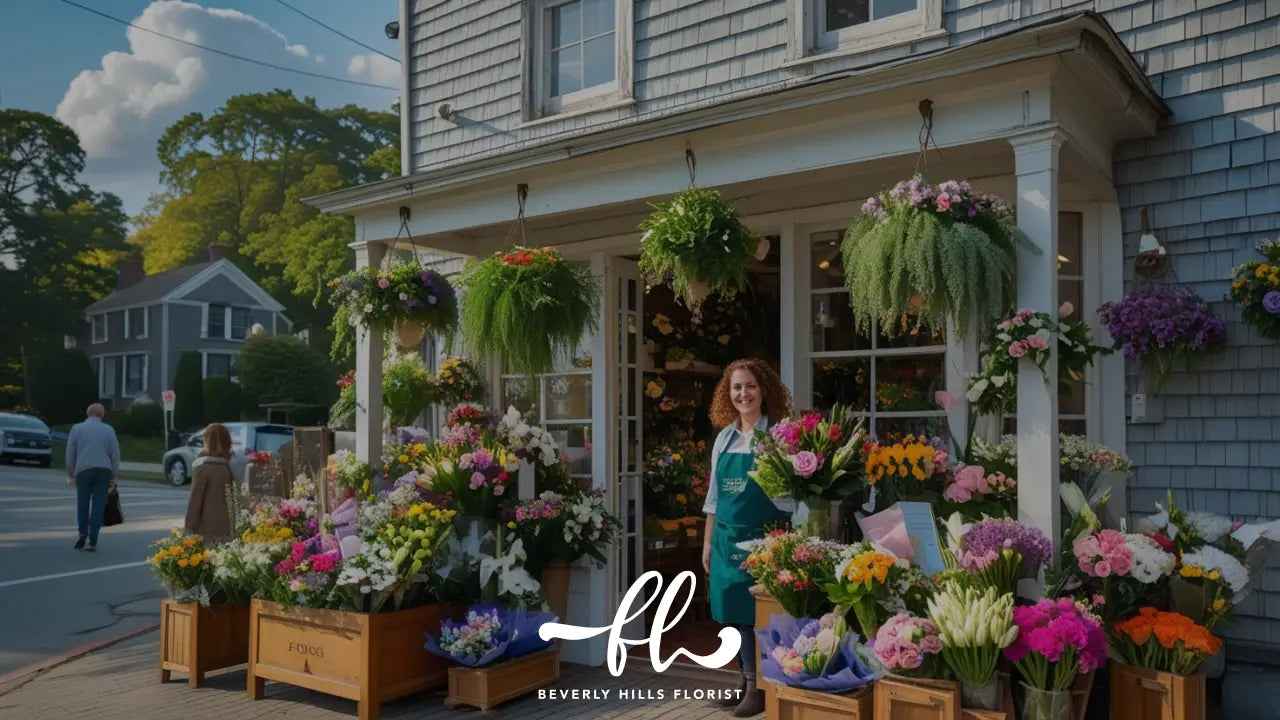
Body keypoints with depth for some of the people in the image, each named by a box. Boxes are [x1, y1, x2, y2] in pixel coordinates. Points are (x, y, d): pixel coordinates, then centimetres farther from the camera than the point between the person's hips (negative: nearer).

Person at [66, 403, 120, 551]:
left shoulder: (77, 428, 6)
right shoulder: (108, 430, 6)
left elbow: (70, 453, 7)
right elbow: (115, 454, 5)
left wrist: (71, 474, 14)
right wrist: (114, 475, 12)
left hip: (83, 471, 0)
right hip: (103, 471, 0)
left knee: (83, 505, 14)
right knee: (98, 506, 1)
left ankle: (82, 533, 1)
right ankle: (93, 541, -1)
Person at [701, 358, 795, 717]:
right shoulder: (724, 438, 9)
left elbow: (786, 494, -9)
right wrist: (708, 541, 13)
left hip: (761, 537, -6)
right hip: (726, 537, 6)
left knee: (756, 612, -1)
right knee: (732, 610, 11)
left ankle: (760, 687, 12)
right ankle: (745, 680, 26)